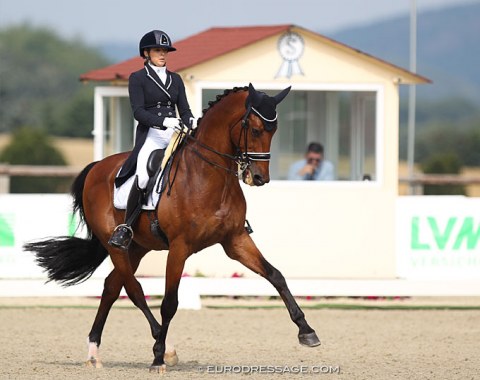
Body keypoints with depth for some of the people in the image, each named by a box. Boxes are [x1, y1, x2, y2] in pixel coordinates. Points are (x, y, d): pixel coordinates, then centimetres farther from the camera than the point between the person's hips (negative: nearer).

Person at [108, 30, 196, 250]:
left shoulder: (176, 80, 19)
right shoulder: (137, 79, 4)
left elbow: (184, 110, 15)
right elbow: (138, 112, -8)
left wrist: (191, 121, -9)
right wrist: (163, 121, -23)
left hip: (175, 134, 5)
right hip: (150, 135, -5)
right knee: (143, 178, -29)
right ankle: (126, 228, -19)